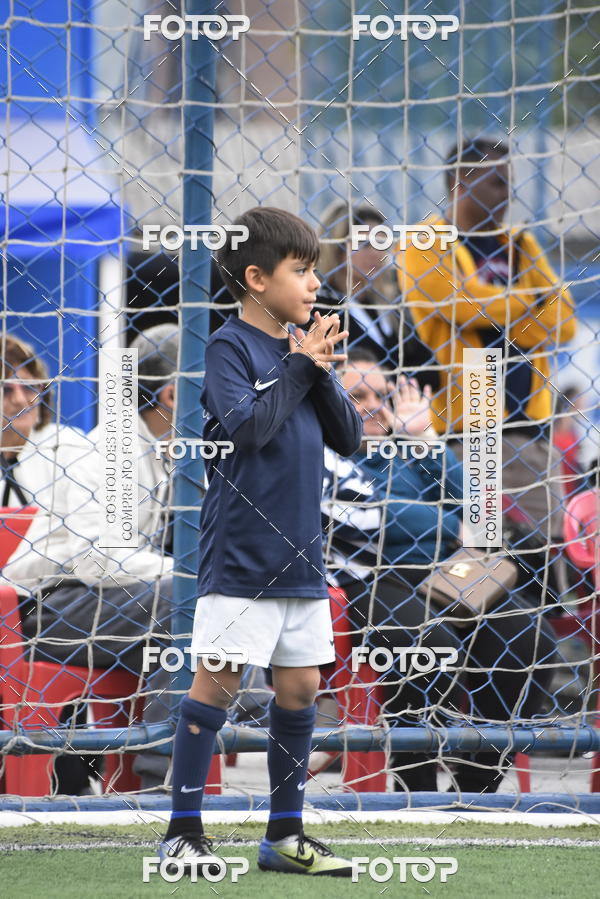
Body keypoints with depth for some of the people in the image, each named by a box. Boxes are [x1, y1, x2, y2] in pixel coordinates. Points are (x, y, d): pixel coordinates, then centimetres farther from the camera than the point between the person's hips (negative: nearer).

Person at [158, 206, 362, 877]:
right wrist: (299, 368, -14)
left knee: (300, 685, 9)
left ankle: (285, 834, 17)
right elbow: (248, 426, -22)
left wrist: (319, 373, -7)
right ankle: (182, 832, 0)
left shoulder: (305, 346, 11)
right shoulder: (230, 347, -8)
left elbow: (348, 438, 7)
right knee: (217, 682, -5)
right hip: (239, 556, -7)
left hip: (300, 556, 7)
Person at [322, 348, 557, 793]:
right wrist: (455, 529, -1)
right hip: (371, 583, -6)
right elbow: (370, 514, -9)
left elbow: (467, 502, 16)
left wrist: (425, 438, 10)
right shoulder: (322, 458, 4)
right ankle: (416, 794, -28)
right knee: (430, 640, -38)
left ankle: (476, 787, -13)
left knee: (533, 643, -17)